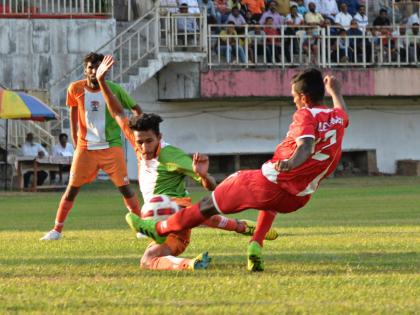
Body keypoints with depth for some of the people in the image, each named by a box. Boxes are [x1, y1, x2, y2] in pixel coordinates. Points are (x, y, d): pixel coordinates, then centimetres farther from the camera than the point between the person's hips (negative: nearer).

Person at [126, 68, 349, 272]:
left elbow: (306, 146, -32)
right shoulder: (337, 118, 7)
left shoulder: (306, 115, -13)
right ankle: (256, 246, 20)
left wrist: (290, 163, -51)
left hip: (270, 182, -7)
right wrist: (335, 91, 52)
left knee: (210, 204, 10)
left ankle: (159, 229, 24)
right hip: (296, 200, 7)